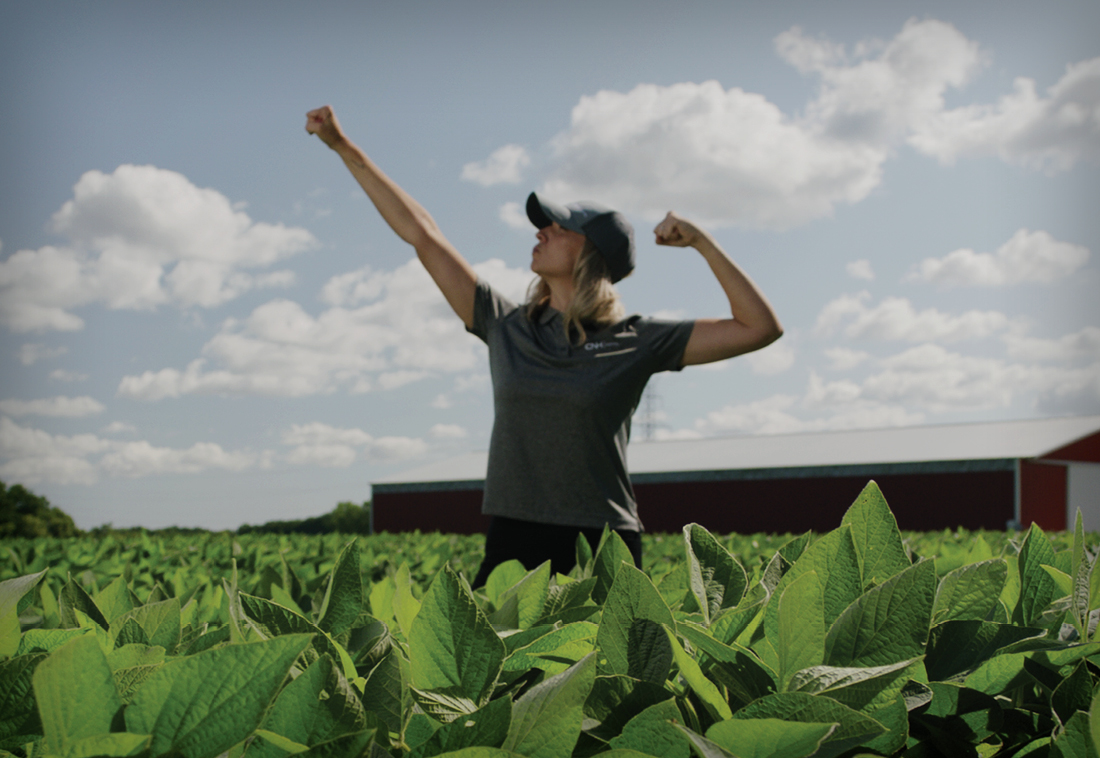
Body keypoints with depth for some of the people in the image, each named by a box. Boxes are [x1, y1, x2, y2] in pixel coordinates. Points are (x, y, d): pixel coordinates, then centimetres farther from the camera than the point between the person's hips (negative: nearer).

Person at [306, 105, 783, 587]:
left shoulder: (636, 343, 0)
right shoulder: (505, 326, 8)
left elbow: (760, 328, -3)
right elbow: (421, 233, 10)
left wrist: (701, 242, -8)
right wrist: (344, 146, 13)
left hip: (603, 560, -3)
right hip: (514, 547, 3)